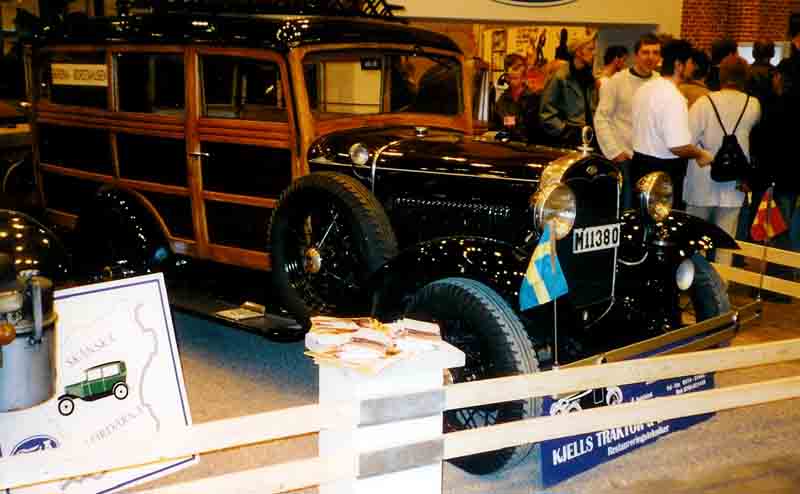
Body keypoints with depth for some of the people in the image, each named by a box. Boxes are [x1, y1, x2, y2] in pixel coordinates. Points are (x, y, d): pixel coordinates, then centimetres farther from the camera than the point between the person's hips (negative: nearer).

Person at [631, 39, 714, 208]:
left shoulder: (644, 89, 6)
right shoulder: (673, 97, -22)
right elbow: (678, 146, -26)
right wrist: (701, 154, -9)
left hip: (639, 164, 9)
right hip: (665, 171, -9)